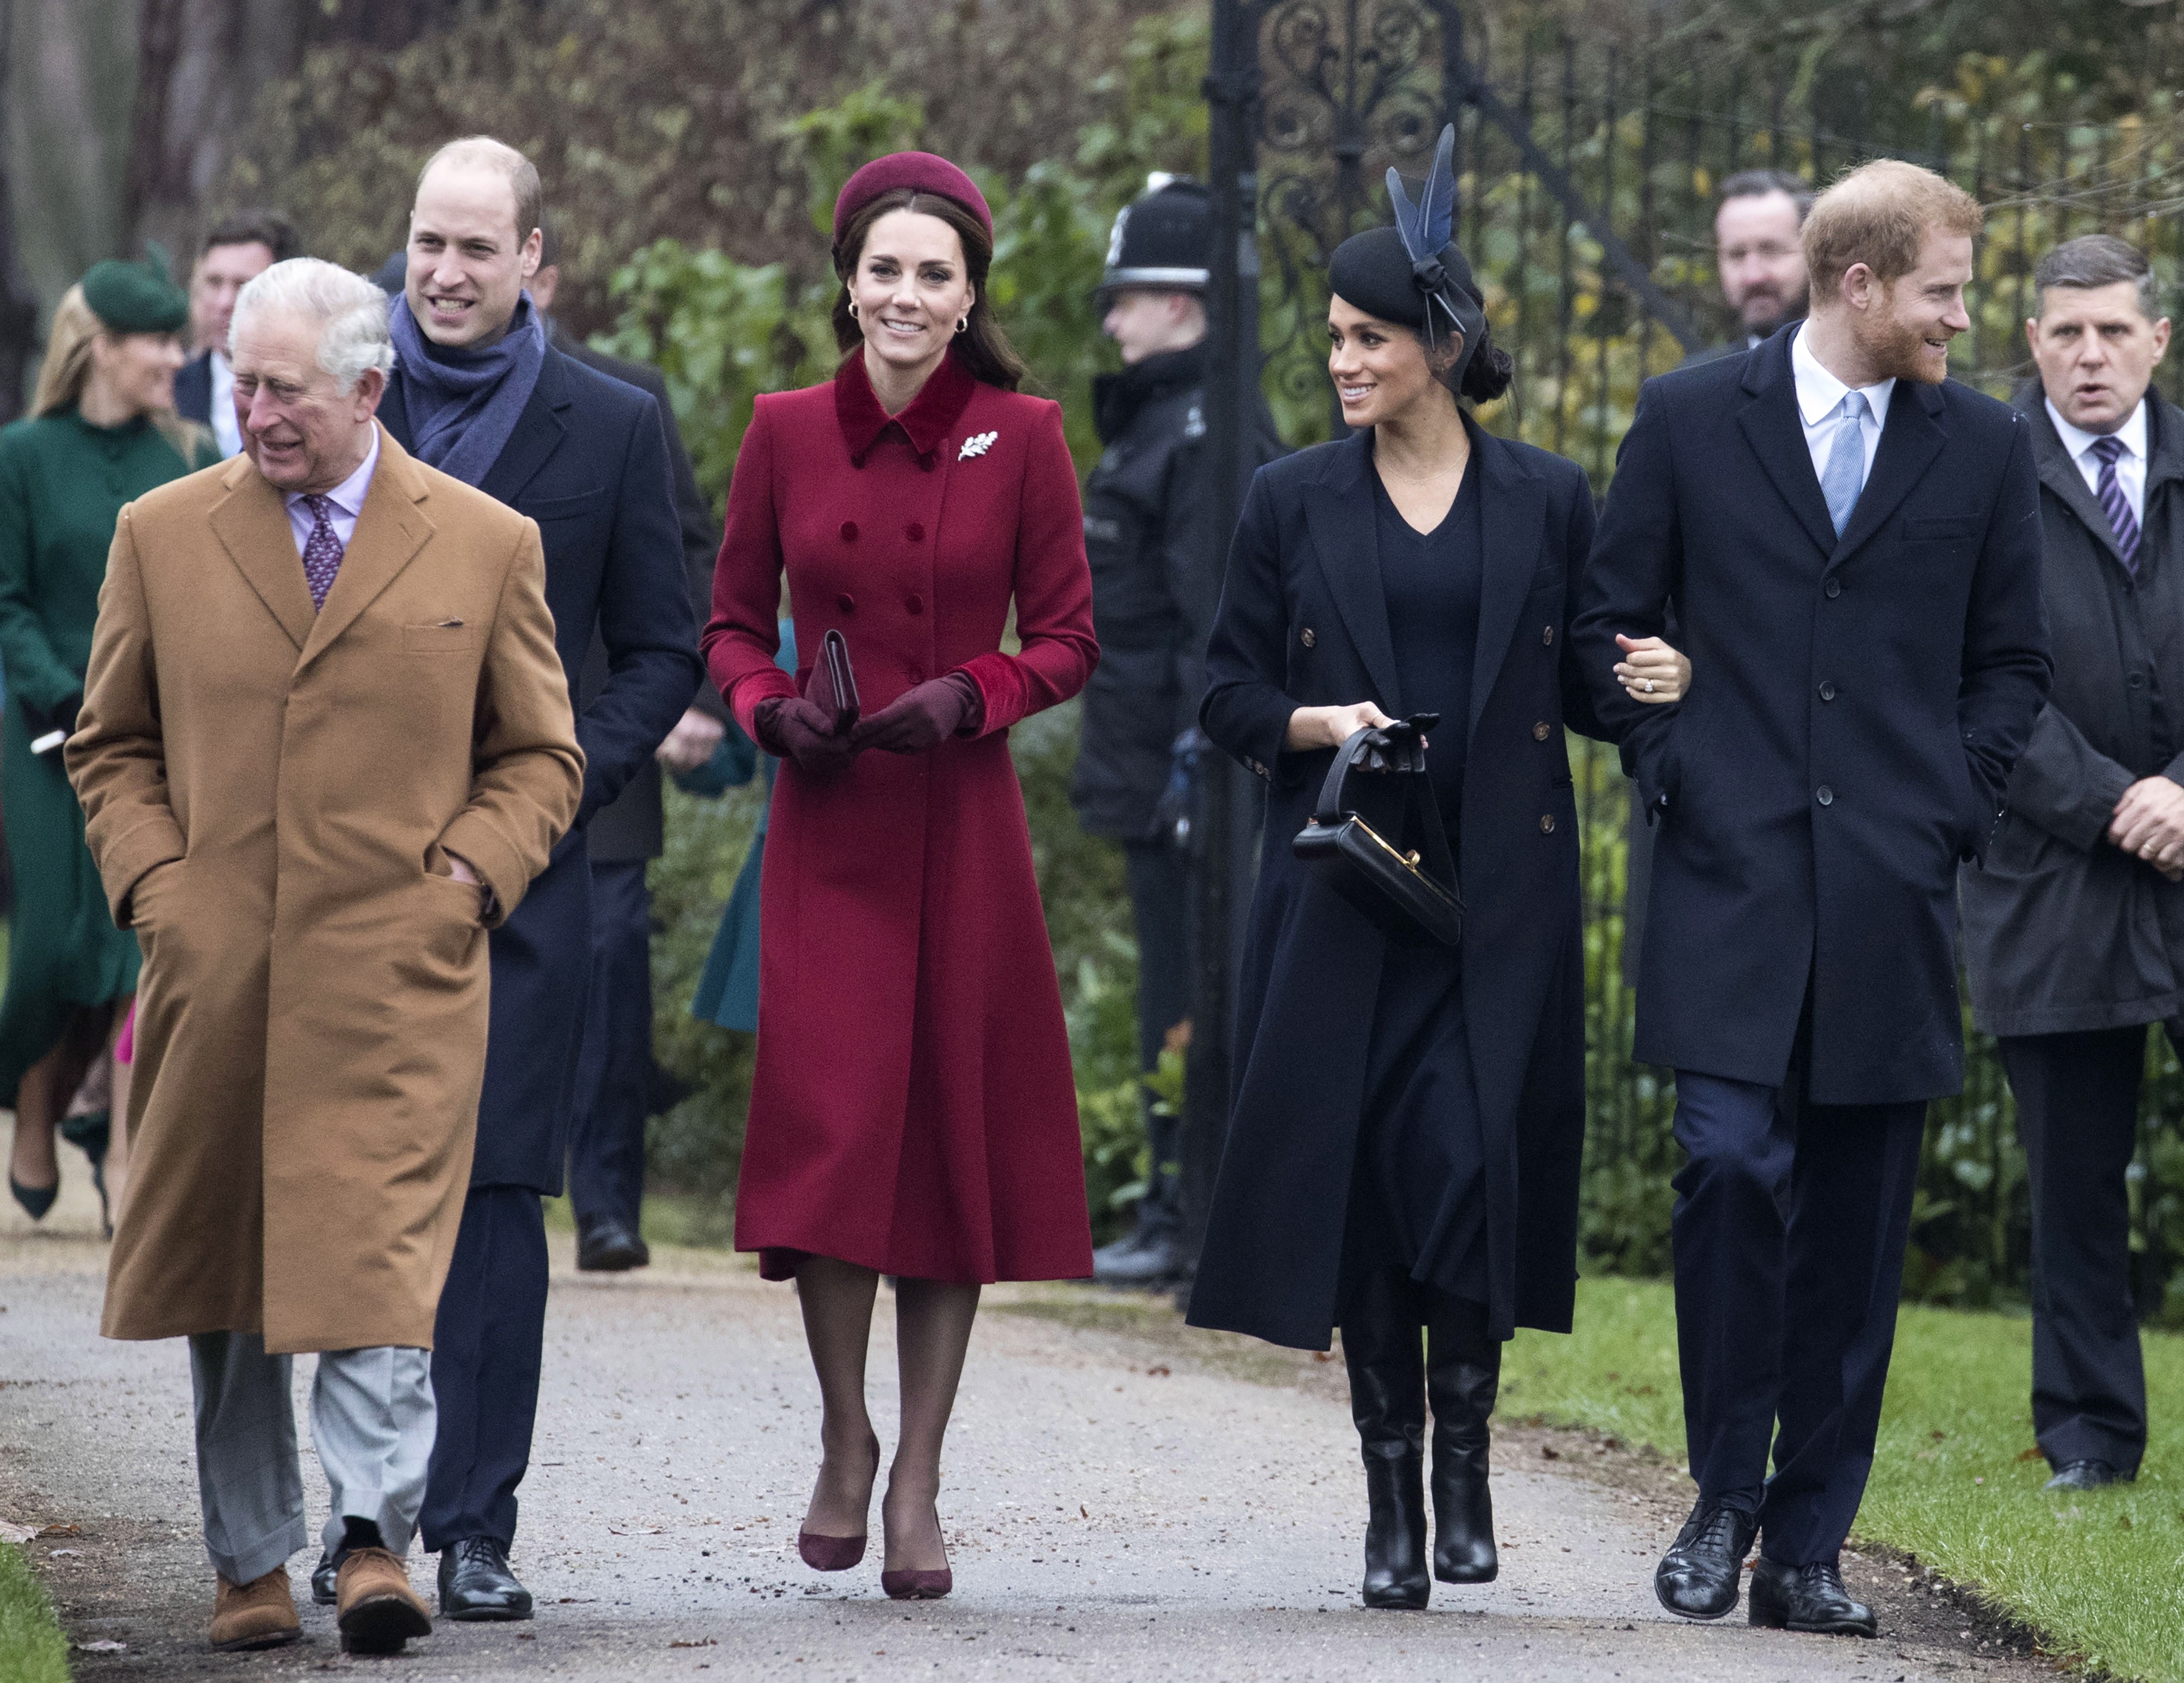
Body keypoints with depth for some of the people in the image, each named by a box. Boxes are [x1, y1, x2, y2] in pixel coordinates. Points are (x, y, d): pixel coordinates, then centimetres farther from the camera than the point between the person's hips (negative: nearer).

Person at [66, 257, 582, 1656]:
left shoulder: (487, 545, 5)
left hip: (396, 975, -2)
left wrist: (469, 875, -4)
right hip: (214, 968, 2)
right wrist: (151, 883, 0)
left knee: (378, 1263, -14)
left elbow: (542, 755, 11)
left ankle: (375, 1538, -14)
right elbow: (112, 743, 15)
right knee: (221, 1279, 7)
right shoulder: (163, 538, 8)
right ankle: (251, 1560, 16)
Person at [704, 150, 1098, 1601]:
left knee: (953, 1134, 0)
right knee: (830, 1124, -10)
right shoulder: (787, 434, 4)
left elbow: (1069, 639, 4)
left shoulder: (1022, 437, 0)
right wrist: (771, 711, -8)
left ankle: (919, 1480, 9)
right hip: (828, 828, 0)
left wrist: (969, 696, -13)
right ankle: (844, 1440, 10)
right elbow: (734, 623, 12)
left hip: (965, 827, 0)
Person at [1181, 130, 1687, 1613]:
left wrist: (1660, 684, -12)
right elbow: (1229, 693, 9)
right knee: (1360, 1179, -2)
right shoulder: (1293, 504, 8)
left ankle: (1465, 1459, 5)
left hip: (1501, 893, -1)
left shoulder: (1550, 502, 6)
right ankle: (1391, 1500, 7)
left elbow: (1582, 683, 9)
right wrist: (1321, 723, -10)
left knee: (1475, 1160, -14)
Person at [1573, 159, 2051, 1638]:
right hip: (1735, 877, -2)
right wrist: (1674, 777, 0)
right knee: (1734, 1169, -13)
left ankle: (1808, 1544, 8)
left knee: (1858, 1225, 2)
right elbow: (1613, 620, 10)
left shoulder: (1985, 448, 8)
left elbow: (2012, 659, 14)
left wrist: (1950, 811, 3)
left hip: (1893, 896, 2)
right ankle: (1723, 1501, 3)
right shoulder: (1691, 420, 4)